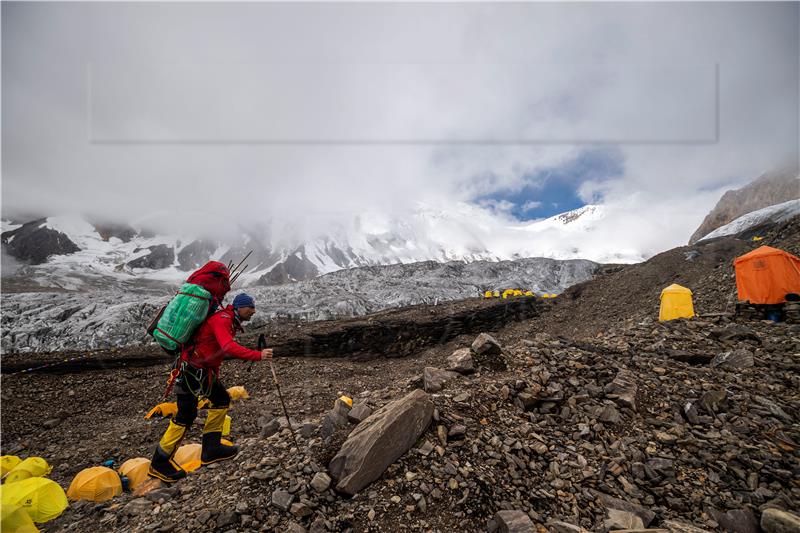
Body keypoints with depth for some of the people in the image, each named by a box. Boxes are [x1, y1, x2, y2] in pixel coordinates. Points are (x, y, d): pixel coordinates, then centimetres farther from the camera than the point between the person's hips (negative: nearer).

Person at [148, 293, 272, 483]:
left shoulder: (230, 321, 10)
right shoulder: (222, 319, -21)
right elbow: (229, 347, -36)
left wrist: (215, 376, 22)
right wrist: (258, 355, -36)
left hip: (206, 370, 10)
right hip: (192, 369, -10)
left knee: (222, 400, 11)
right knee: (186, 414, -3)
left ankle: (211, 448, 19)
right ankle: (160, 463, 14)